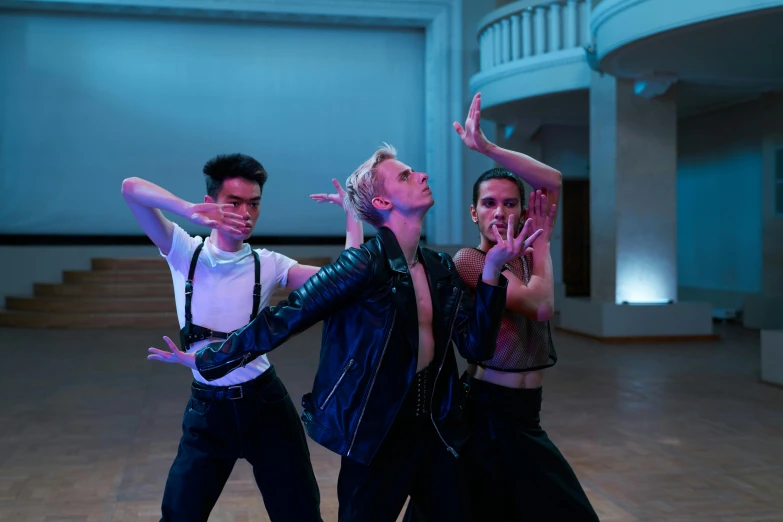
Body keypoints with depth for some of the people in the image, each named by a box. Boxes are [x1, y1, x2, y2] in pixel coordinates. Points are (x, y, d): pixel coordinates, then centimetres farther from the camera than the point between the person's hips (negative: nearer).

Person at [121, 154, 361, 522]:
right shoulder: (185, 252, -3)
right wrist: (191, 212, -30)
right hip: (207, 408, 0)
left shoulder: (268, 264, -1)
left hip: (264, 402, 1)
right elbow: (131, 189, -15)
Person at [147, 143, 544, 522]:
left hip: (435, 428, 6)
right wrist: (206, 360, -11)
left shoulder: (441, 268, 4)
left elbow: (477, 346, 0)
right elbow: (283, 319, -15)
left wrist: (491, 270, -10)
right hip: (377, 433, -6)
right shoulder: (364, 263, -18)